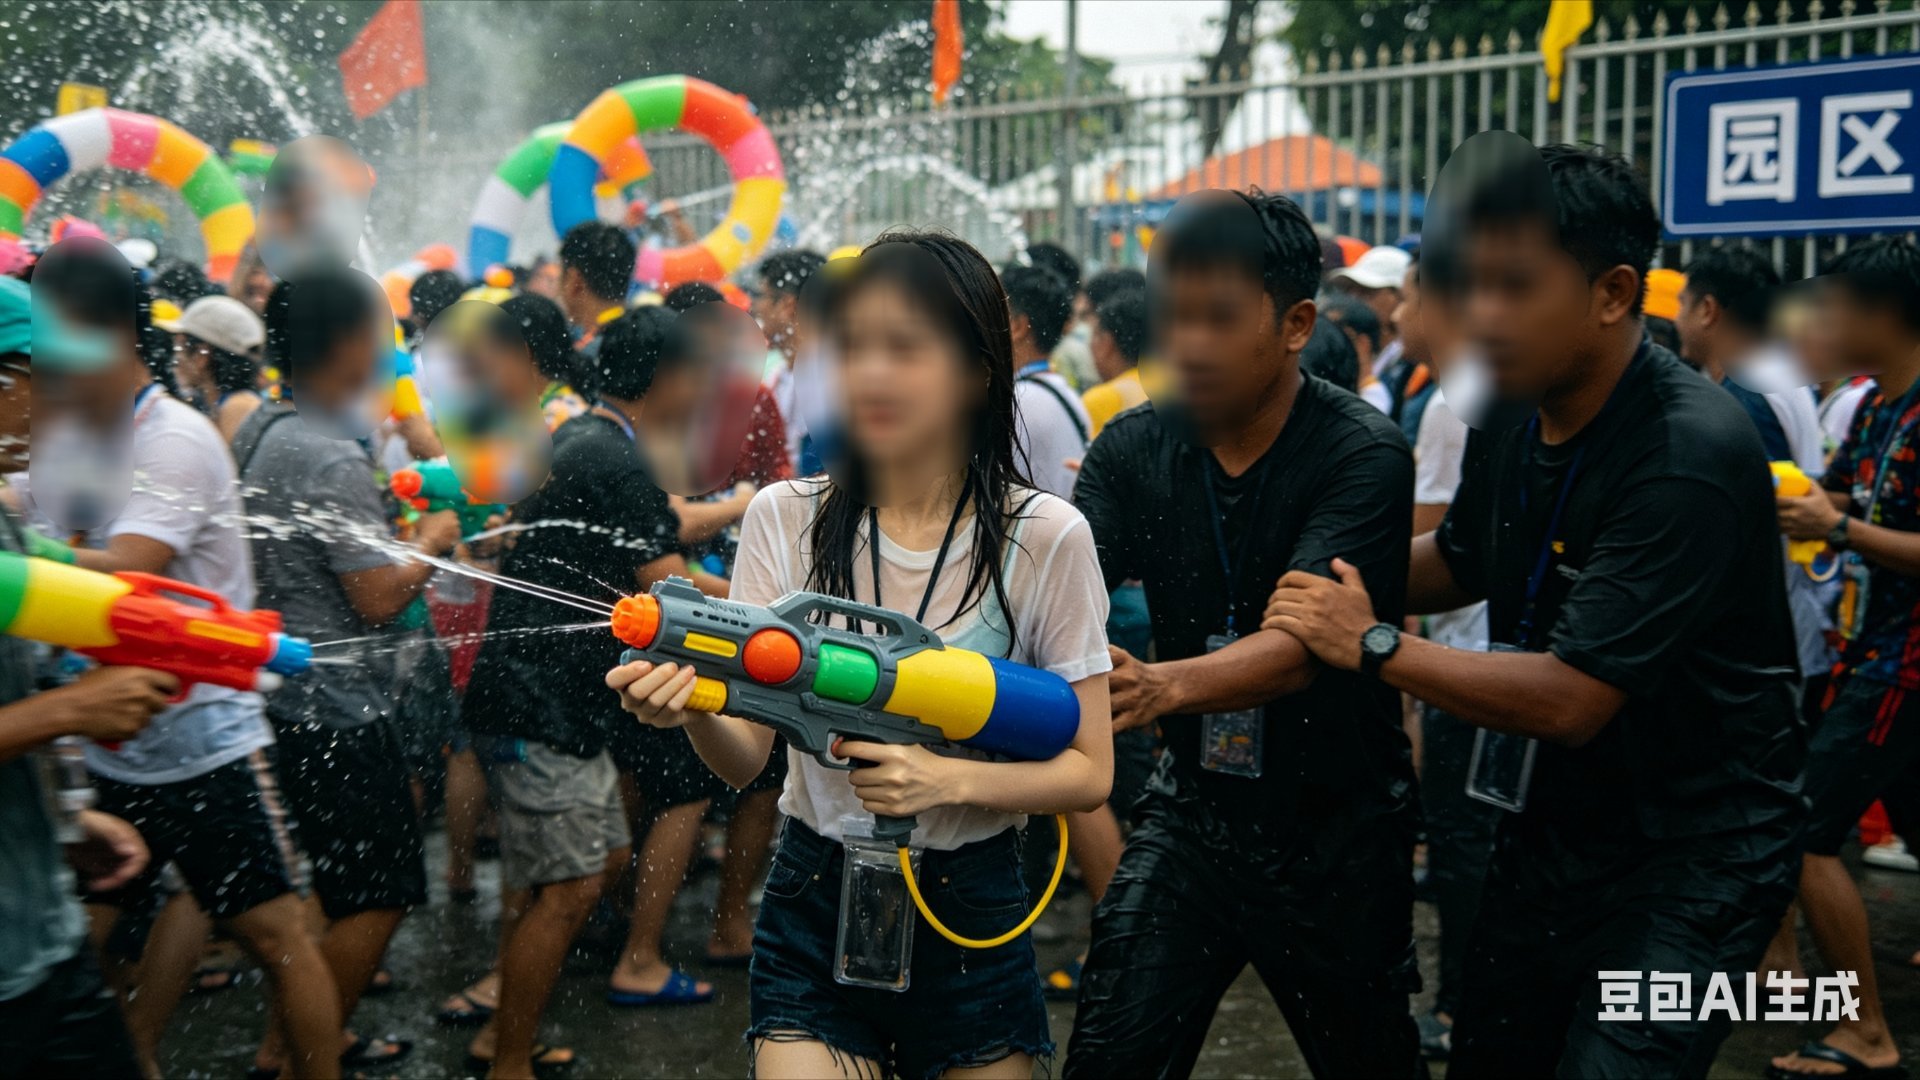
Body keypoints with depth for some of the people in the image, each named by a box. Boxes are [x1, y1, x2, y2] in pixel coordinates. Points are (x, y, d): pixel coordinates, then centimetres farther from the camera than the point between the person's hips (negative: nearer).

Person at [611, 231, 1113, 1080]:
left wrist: (951, 780, -23)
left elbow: (1089, 772, -7)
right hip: (812, 907, 1)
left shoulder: (1046, 538, -9)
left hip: (970, 913, 0)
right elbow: (746, 756, -8)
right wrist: (691, 710, -29)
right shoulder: (786, 518, -4)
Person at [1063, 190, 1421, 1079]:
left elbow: (1299, 647, -32)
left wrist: (1166, 685, -51)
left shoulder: (1363, 456, -20)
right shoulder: (1136, 448, -6)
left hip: (1336, 828, -2)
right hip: (1193, 803, 3)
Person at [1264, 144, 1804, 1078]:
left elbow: (1569, 701, -30)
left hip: (1692, 850, -7)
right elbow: (1456, 562, 18)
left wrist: (1374, 647, -21)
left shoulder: (1691, 453, -27)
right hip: (1551, 820, 8)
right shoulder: (1513, 417, -2)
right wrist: (1338, 585, 2)